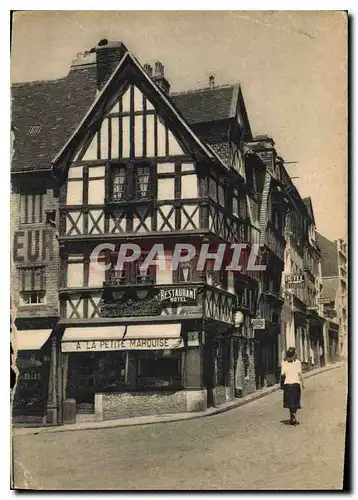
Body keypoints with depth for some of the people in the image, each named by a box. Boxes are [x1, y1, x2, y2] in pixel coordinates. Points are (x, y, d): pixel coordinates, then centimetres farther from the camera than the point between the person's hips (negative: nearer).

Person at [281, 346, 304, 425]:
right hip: (296, 383, -2)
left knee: (290, 402, 11)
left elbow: (282, 374, -2)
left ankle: (292, 418, 13)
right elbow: (300, 373, -5)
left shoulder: (284, 362, -1)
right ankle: (293, 417, -12)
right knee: (295, 402, 3)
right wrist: (302, 383, 3)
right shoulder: (297, 362, -4)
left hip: (287, 383, 2)